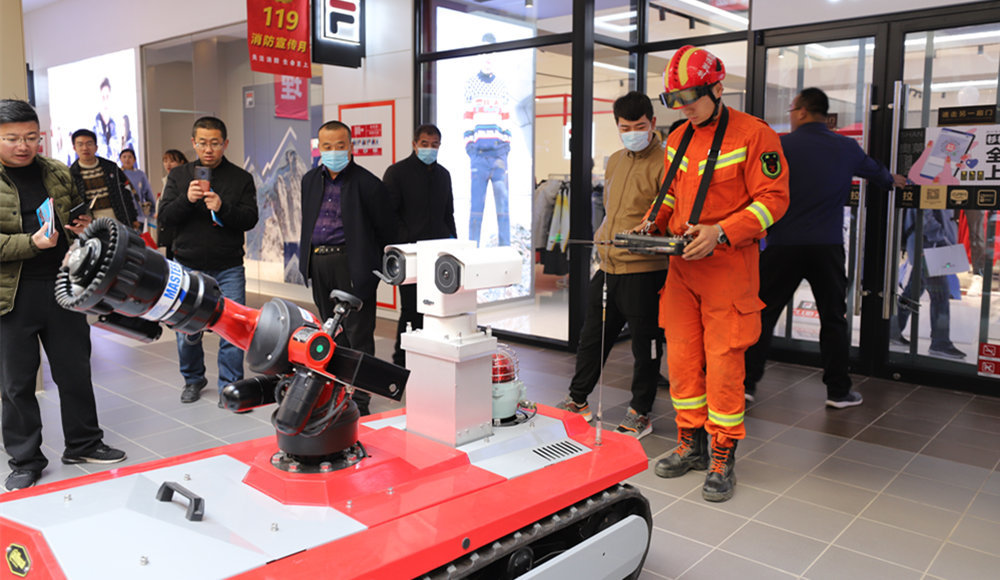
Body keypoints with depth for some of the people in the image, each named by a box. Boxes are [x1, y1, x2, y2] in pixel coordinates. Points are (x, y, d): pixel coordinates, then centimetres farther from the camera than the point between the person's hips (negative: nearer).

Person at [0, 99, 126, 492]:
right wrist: (31, 243, -24)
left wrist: (83, 227, 1)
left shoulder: (58, 174, 8)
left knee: (75, 371, 13)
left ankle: (82, 444, 30)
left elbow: (77, 216, 23)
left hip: (63, 289, 4)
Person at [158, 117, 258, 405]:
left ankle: (230, 386, 11)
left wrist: (222, 208, -22)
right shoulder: (179, 175, 8)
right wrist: (187, 199, -18)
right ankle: (193, 379, 31)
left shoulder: (241, 178, 4)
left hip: (228, 269, -1)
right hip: (187, 266, 1)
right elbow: (165, 217, 1)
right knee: (186, 328, 8)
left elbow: (250, 219, -4)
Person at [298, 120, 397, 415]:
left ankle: (359, 400, 5)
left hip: (351, 264, -6)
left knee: (358, 333, -2)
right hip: (318, 263, 7)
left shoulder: (368, 184, -9)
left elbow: (386, 230, -3)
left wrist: (371, 262, 3)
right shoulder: (310, 180, 11)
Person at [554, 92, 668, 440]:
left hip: (644, 270, -7)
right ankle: (578, 401, 33)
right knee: (592, 337, 17)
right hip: (608, 267, 7)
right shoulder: (615, 161, 15)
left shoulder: (663, 163, -9)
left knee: (645, 345, 6)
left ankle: (640, 414, 21)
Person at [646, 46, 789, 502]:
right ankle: (691, 445, 25)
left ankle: (722, 460, 12)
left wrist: (720, 232, -22)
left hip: (728, 266, -6)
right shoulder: (678, 139, 13)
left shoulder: (754, 134, -8)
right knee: (681, 357, 10)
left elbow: (774, 198, -12)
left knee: (723, 363, -2)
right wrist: (654, 223, 4)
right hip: (681, 264, 7)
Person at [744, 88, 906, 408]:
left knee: (763, 313, 5)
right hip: (827, 247, 2)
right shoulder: (847, 148, 9)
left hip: (783, 246, -2)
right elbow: (875, 171, 28)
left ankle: (746, 383, 7)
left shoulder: (779, 146, -2)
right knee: (833, 319, 11)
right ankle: (838, 390, 17)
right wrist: (893, 180, 49)